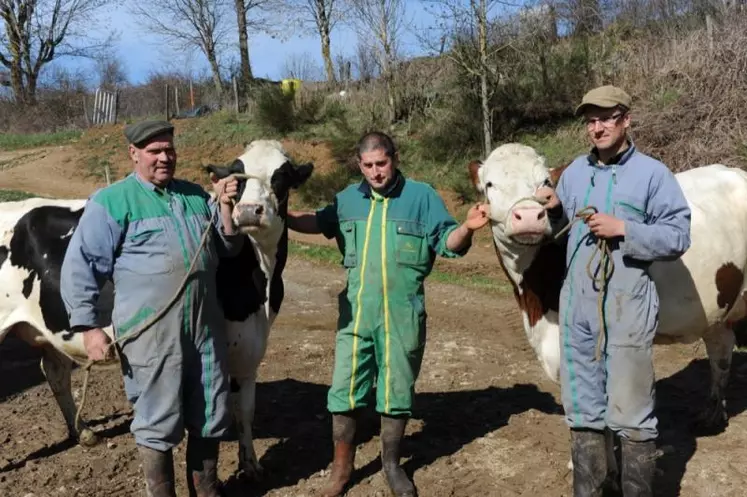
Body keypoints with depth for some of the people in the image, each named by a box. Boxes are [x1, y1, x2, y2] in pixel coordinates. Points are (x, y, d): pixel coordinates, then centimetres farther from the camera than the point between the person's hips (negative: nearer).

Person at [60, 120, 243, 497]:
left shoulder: (196, 196, 12)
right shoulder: (112, 201, -3)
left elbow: (228, 249, 14)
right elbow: (81, 267, -4)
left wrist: (225, 207, -2)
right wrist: (88, 326, -10)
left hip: (206, 327, 5)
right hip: (149, 334, -5)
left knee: (210, 414, 14)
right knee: (157, 421, 5)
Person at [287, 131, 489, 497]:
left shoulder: (421, 196, -1)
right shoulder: (349, 199, 9)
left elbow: (448, 242, -5)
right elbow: (318, 222, 22)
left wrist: (467, 228, -27)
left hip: (403, 314, -2)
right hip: (355, 312, 3)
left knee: (396, 391, 10)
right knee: (345, 390, 6)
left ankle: (391, 465, 30)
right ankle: (342, 466, 24)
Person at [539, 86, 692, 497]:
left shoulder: (652, 173, -5)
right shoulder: (575, 171, 11)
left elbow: (678, 237, -9)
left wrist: (623, 229, -20)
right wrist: (553, 211, -2)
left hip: (627, 307, -5)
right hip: (577, 304, 5)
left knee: (631, 412, 1)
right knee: (581, 408, 14)